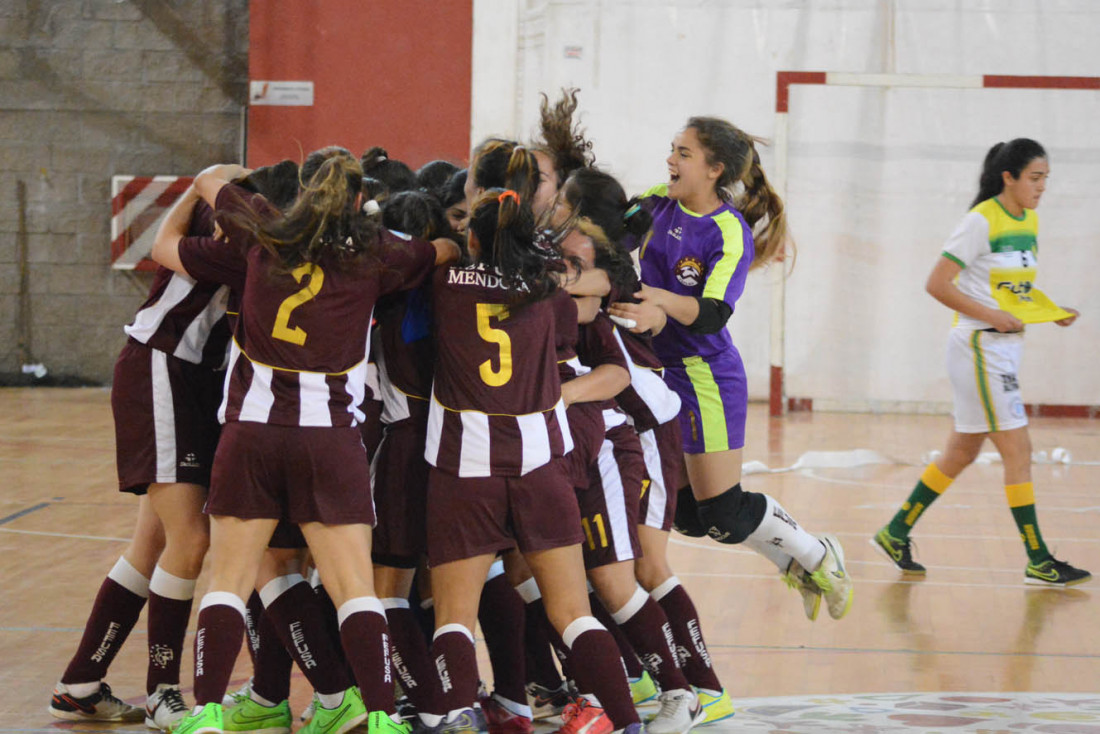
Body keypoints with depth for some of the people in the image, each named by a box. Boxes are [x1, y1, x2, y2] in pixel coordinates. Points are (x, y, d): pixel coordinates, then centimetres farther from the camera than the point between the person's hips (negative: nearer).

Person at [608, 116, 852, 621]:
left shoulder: (731, 235, -17)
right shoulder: (659, 203, 2)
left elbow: (711, 315, -28)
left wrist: (662, 301, -44)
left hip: (706, 377, -7)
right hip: (661, 371, 7)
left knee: (723, 515, -4)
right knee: (687, 514, 12)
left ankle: (818, 559, 21)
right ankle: (794, 563, 31)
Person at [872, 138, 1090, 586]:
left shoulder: (1029, 221, 11)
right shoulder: (982, 221, -14)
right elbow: (937, 284, -16)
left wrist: (1053, 312, 4)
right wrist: (991, 317, -20)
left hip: (1006, 347, 9)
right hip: (978, 347, -9)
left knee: (962, 452, 13)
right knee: (1018, 450, -8)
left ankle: (896, 533, 24)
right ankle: (1038, 562, -4)